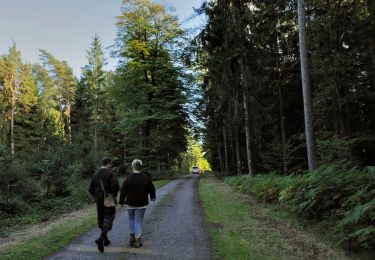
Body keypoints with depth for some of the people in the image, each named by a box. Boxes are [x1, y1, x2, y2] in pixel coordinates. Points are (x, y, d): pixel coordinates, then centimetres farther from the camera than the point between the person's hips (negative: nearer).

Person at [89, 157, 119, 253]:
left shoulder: (95, 174, 10)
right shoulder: (110, 173, -10)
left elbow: (91, 189, 12)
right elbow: (116, 185, -24)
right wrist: (114, 196, -9)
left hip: (98, 201, 6)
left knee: (101, 219, 16)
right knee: (108, 218, -1)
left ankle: (105, 239, 24)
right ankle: (101, 238, -19)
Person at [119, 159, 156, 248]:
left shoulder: (128, 179, -7)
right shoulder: (145, 178, -6)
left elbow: (123, 191, -3)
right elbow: (151, 189, 4)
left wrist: (121, 202, 9)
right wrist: (153, 197, 22)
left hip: (130, 204, 1)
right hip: (141, 204, -1)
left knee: (131, 219, 21)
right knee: (138, 221, 4)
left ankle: (132, 237, 20)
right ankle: (138, 239, -3)